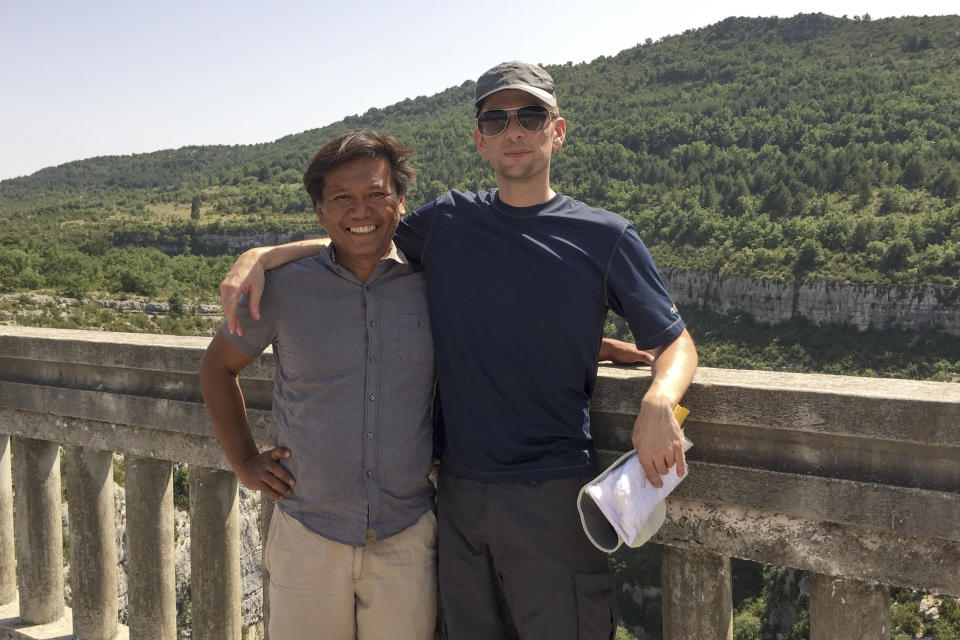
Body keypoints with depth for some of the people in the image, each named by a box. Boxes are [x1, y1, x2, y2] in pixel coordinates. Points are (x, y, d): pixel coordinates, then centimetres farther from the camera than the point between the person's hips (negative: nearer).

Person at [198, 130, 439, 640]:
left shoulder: (433, 287, -3)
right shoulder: (284, 287, -3)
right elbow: (217, 367, 12)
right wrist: (244, 462, 7)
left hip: (407, 540, 0)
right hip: (307, 540, 0)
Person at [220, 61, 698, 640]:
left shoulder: (605, 238, -2)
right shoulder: (447, 222, 5)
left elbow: (677, 342, 3)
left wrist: (659, 402, -20)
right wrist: (262, 255, 3)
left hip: (553, 497, -3)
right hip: (460, 492, 3)